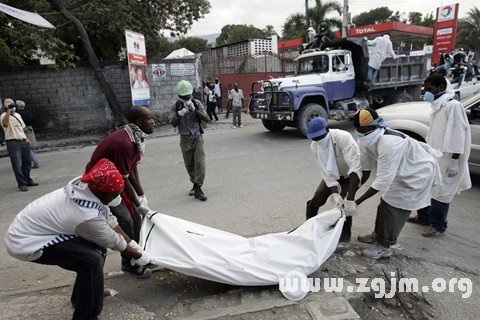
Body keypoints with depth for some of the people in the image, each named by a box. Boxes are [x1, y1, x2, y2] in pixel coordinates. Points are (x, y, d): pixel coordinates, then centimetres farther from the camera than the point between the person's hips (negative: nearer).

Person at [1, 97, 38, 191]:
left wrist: (26, 138, 16)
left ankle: (28, 181, 27)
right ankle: (22, 184, 1)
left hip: (23, 141, 7)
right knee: (18, 165, -5)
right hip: (13, 142, -7)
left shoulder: (18, 115, 18)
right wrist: (8, 111, -36)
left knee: (27, 163, 13)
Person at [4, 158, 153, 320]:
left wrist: (133, 244, 2)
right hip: (25, 242, -9)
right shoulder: (88, 216, -34)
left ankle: (81, 296, 29)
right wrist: (138, 256, 0)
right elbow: (113, 241, -16)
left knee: (97, 242, 10)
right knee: (92, 259, -21)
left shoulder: (86, 185, -13)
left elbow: (109, 220, -2)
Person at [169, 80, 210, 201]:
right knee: (189, 164, 8)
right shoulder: (176, 106, -2)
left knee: (199, 162, -11)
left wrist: (194, 110, -23)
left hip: (197, 137, -1)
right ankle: (195, 184, 26)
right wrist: (180, 115, -28)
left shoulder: (197, 103, -3)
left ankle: (198, 189, -7)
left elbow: (206, 119, -11)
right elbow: (173, 124, -9)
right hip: (185, 139, 1)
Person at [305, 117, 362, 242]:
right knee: (315, 201, -1)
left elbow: (355, 166, -44)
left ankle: (345, 232, 11)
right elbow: (326, 172, -19)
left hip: (350, 174, -4)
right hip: (332, 174, 4)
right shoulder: (314, 146, -20)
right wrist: (334, 193, -35)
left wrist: (350, 199, -51)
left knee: (345, 204, -17)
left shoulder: (343, 138, -37)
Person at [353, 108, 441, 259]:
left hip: (419, 172, -8)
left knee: (394, 207, -7)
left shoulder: (389, 144, -40)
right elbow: (365, 169, -6)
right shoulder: (366, 140, -14)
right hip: (403, 171, 8)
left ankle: (384, 246, 7)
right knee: (385, 202, 13)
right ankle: (378, 234, 32)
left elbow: (382, 181, -37)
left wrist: (357, 202, -34)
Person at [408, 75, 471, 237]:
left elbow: (457, 136, -19)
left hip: (446, 160, -9)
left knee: (440, 193, 2)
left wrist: (454, 162, -20)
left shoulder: (453, 106, -16)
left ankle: (438, 226, 16)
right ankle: (424, 216, 34)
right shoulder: (437, 106, 12)